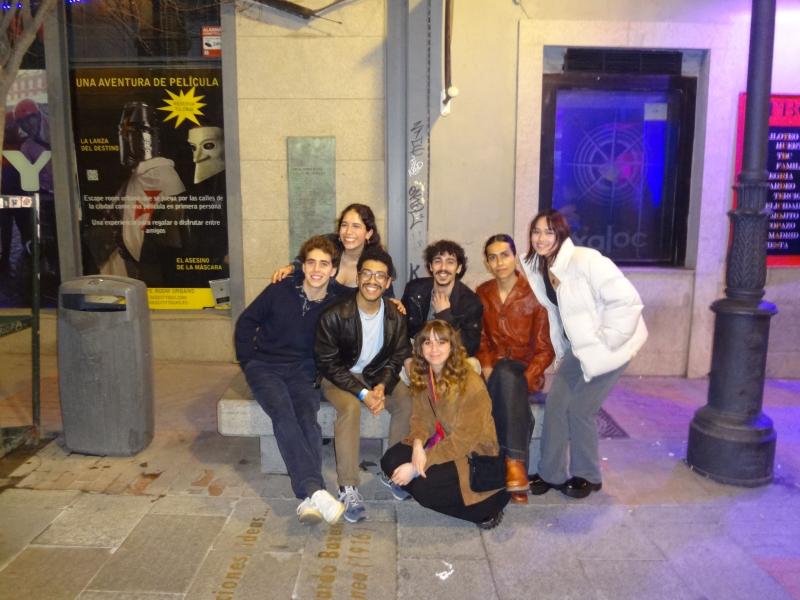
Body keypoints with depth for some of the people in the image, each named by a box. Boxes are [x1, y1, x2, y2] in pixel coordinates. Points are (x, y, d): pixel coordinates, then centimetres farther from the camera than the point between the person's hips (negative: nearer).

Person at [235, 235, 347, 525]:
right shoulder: (280, 290, -6)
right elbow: (246, 323, 5)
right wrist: (249, 363, 2)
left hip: (303, 370, 1)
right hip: (265, 366, -1)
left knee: (308, 419, -28)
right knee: (283, 413, -29)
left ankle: (309, 499, -33)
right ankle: (314, 489, -39)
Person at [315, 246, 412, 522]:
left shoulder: (396, 317, -9)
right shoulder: (334, 315, -20)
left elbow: (397, 358, 0)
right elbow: (328, 363, -17)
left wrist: (382, 386, -20)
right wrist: (362, 393, -25)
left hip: (376, 375, 4)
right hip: (339, 376, -4)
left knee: (406, 404, -20)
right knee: (350, 407, -33)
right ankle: (348, 489, -24)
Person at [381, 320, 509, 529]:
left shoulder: (471, 384, -25)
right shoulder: (423, 377, -3)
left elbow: (464, 439, -23)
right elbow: (420, 417, 1)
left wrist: (417, 467, -23)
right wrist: (418, 443, -23)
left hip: (473, 453, -7)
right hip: (440, 440, 7)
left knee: (422, 485, -24)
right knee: (390, 461, -12)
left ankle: (488, 505, -3)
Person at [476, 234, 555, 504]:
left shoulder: (534, 294, -4)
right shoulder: (482, 294, 9)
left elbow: (545, 348, -5)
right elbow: (481, 339, 12)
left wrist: (526, 379, -19)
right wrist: (487, 368, -8)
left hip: (525, 370, -2)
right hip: (495, 369, 2)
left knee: (506, 375, -37)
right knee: (505, 379, -34)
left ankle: (513, 461, -37)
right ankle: (516, 461, -36)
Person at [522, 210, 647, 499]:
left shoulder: (585, 260, -25)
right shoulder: (537, 267, -1)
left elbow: (627, 300, -26)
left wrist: (606, 339, -21)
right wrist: (564, 347, 6)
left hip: (608, 345, -7)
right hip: (578, 346, 7)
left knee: (579, 409, -3)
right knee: (555, 403, 3)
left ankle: (588, 476, 20)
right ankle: (551, 473, 19)